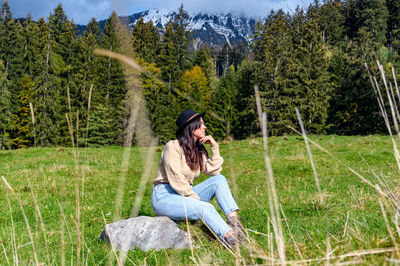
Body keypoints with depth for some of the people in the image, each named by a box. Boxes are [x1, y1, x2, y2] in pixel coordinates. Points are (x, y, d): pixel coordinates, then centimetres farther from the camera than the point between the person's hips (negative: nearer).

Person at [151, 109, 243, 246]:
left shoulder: (198, 149, 11)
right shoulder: (173, 146, -13)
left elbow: (214, 171, 1)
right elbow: (176, 181, -20)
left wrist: (214, 147, -4)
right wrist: (198, 200, -18)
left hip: (185, 195, 8)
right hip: (164, 197, -8)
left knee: (219, 179, -11)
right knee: (205, 208, -32)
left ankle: (234, 219, -28)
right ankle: (231, 239, -47)